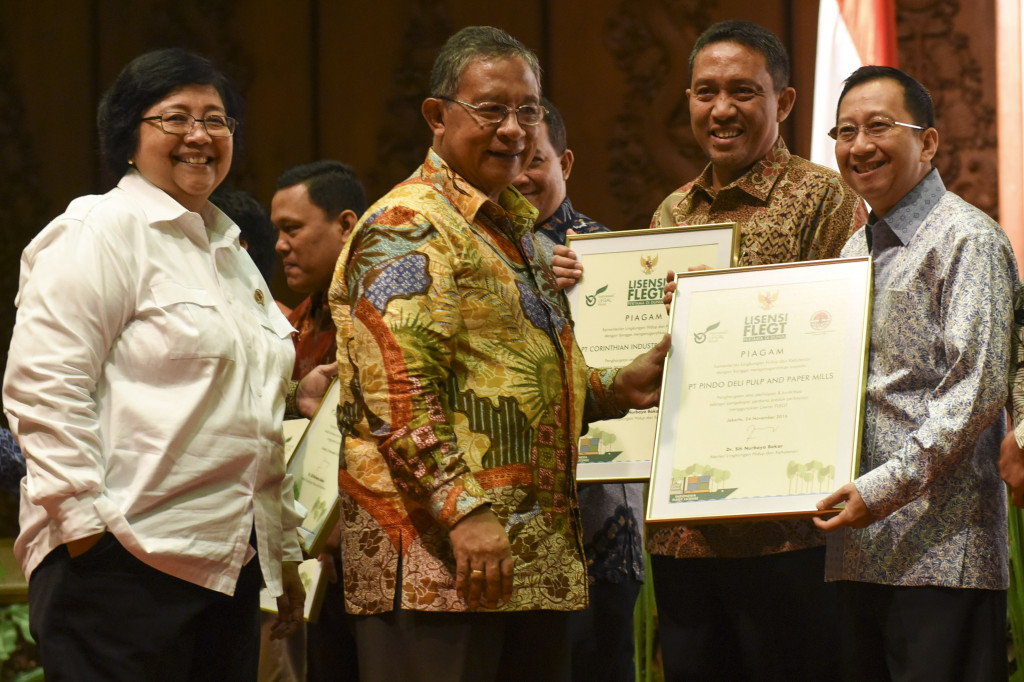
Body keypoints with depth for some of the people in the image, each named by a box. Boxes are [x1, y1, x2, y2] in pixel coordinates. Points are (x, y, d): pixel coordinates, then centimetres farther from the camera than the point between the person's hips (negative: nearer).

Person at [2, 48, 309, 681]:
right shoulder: (101, 230, -3)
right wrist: (85, 518, -18)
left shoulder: (229, 252, 24)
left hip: (229, 562, 8)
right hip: (123, 561, -8)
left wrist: (284, 549, 26)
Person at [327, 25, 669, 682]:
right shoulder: (407, 228, -8)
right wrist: (465, 510, -25)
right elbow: (398, 394, -18)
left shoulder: (514, 228, 22)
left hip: (539, 563, 9)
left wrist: (616, 388, 17)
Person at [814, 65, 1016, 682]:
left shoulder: (969, 240, -6)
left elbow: (978, 391, -14)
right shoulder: (856, 250, 20)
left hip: (941, 549, -8)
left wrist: (885, 487, -18)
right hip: (860, 548, 8)